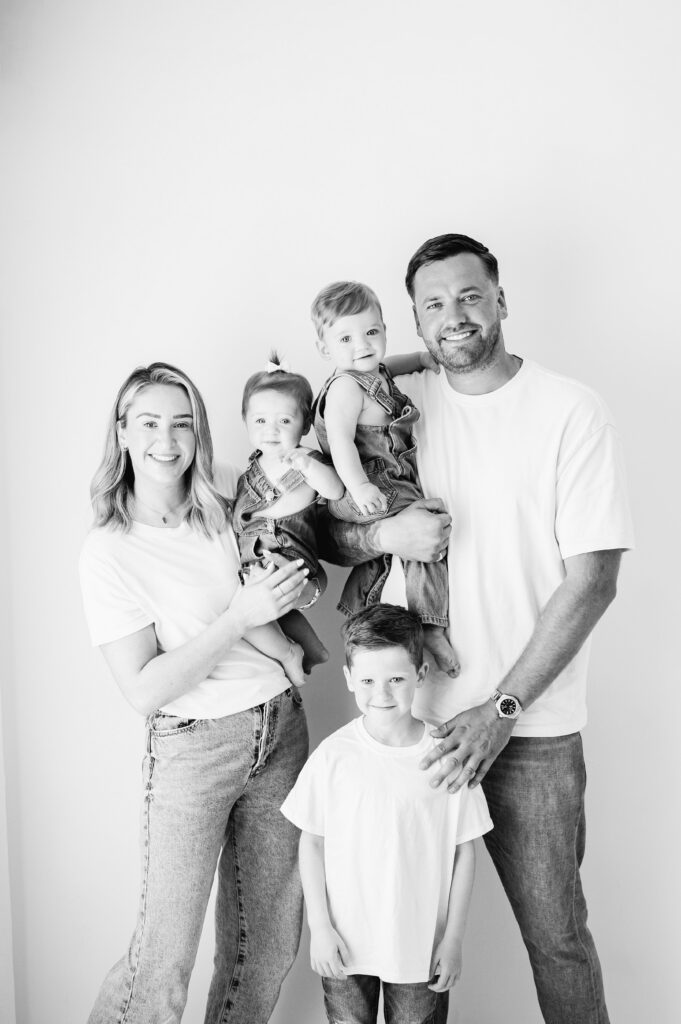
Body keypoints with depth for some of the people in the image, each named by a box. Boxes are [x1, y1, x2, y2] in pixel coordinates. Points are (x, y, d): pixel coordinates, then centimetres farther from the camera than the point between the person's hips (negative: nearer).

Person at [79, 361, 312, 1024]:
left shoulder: (227, 513, 3)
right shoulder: (109, 549, -10)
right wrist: (240, 617, -20)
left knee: (269, 937, 12)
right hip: (192, 746, -4)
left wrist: (293, 591, -1)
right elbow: (144, 690, -14)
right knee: (165, 953, -2)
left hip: (281, 728, 5)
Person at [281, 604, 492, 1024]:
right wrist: (320, 927, -4)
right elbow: (311, 843, -2)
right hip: (345, 943, 0)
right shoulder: (333, 756, -12)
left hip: (422, 946, 0)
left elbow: (464, 852, -3)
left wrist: (454, 937, -2)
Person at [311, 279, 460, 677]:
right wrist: (358, 487, -45)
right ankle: (432, 629, -15)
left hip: (394, 484, 11)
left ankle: (360, 615, 45)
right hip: (375, 491, -11)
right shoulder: (346, 386, -19)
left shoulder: (374, 373, 11)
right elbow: (340, 439, -32)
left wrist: (422, 357, 22)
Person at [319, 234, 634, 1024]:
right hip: (415, 716, 3)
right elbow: (324, 532, 7)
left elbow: (591, 581, -9)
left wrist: (502, 709, -13)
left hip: (531, 727, -2)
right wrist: (383, 534, -16)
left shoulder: (569, 410, -5)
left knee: (555, 934, 8)